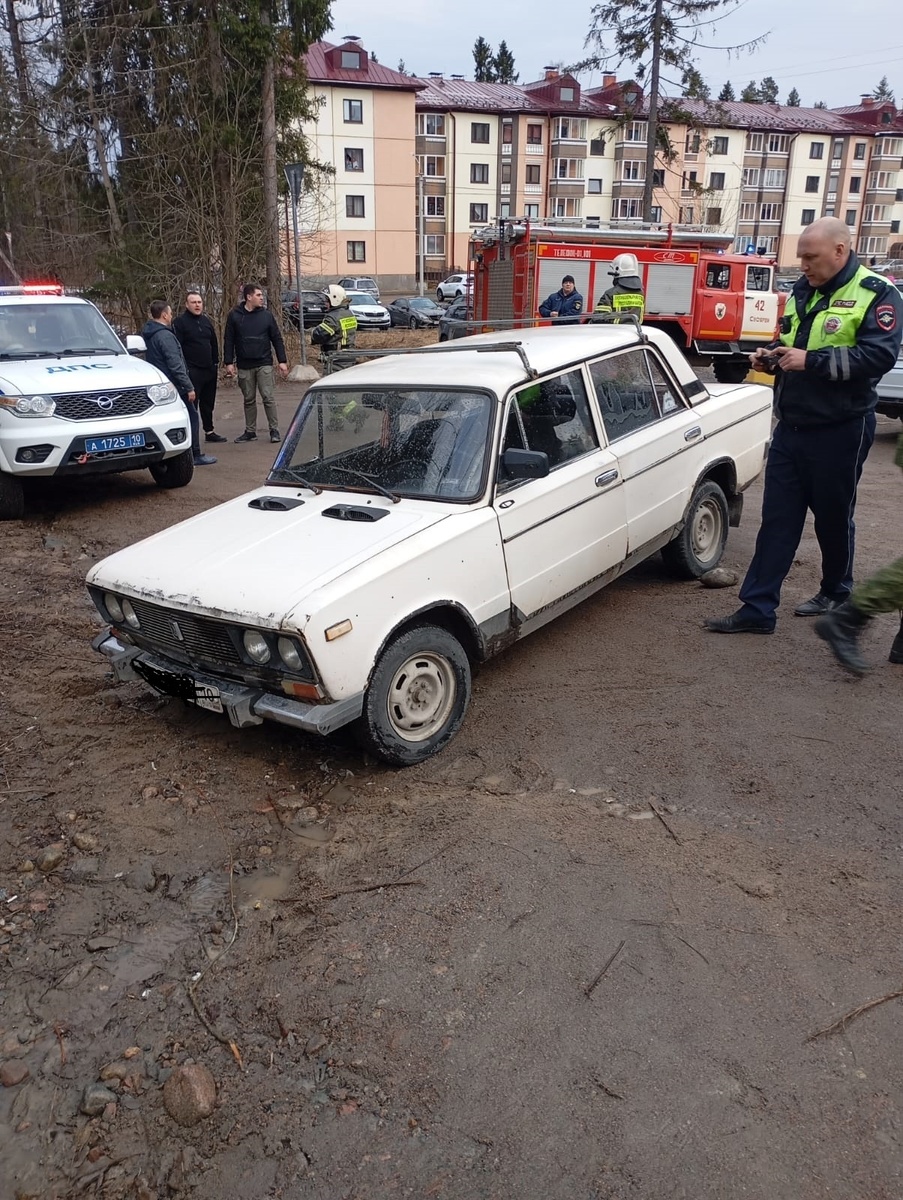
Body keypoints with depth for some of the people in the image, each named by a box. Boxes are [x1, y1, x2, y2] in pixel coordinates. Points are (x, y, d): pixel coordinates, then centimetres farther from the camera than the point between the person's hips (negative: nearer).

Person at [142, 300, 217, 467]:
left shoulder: (148, 333, 12)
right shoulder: (165, 336, -18)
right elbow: (175, 365, -22)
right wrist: (189, 387, -19)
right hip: (174, 387, -10)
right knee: (191, 418, -2)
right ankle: (195, 455, 1)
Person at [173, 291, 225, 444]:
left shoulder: (206, 321, 14)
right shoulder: (180, 322, -6)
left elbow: (214, 343, 21)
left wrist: (216, 362, 14)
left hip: (209, 370, 7)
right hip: (192, 371, -7)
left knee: (208, 403, 15)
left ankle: (209, 431, 25)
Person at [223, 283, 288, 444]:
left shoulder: (266, 315, 2)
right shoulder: (234, 316, 1)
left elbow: (277, 339, 5)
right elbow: (228, 341, 3)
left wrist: (282, 361, -1)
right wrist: (229, 362, -3)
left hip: (264, 364, -1)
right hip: (244, 366, 1)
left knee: (268, 398, -6)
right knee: (248, 400, 8)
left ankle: (274, 430, 1)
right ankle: (250, 431, 16)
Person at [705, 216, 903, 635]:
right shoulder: (803, 290, 11)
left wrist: (812, 361, -26)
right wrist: (771, 356, 2)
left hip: (839, 431, -6)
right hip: (791, 427, 6)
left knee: (833, 518, 10)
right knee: (777, 520, 4)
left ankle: (836, 593, 33)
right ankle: (758, 609, 6)